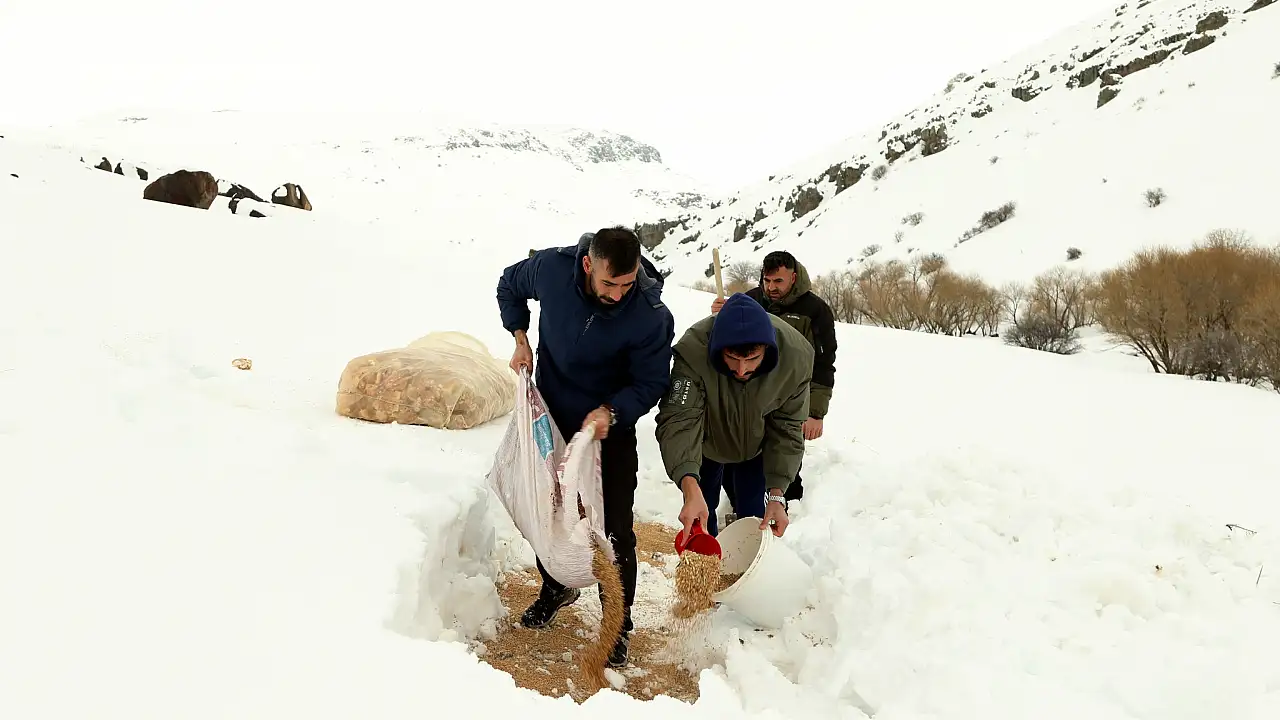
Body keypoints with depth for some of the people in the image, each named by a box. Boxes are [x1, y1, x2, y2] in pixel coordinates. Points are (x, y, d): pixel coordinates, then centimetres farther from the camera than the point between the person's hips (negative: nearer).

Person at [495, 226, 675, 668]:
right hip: (550, 417, 3)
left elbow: (651, 383, -15)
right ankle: (556, 587, 44)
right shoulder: (551, 268, -22)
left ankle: (619, 624, 19)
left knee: (615, 529, -1)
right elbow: (509, 286, 2)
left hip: (611, 429, -3)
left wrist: (611, 412, -31)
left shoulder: (652, 316, -29)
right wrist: (520, 338, -9)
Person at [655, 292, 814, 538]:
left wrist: (777, 494, -28)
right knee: (702, 513, 13)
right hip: (706, 442, -1)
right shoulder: (694, 351, -41)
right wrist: (690, 488, -59)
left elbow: (787, 429, -21)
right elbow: (679, 421, -44)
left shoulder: (796, 358, -32)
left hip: (755, 446, 1)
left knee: (752, 511, 9)